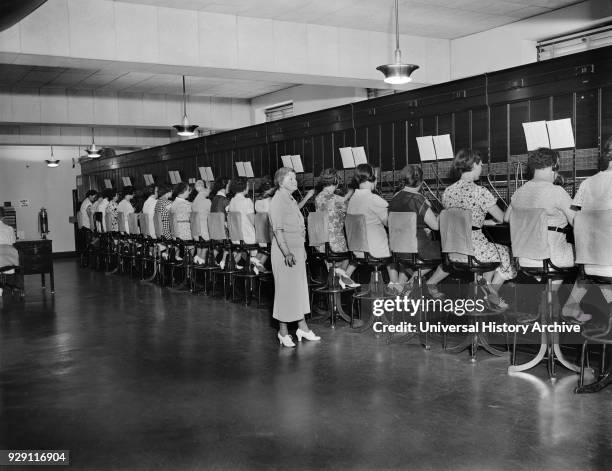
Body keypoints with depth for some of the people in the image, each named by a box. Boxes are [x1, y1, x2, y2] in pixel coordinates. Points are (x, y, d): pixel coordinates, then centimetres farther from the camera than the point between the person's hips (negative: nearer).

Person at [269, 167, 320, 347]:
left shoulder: (292, 201, 15)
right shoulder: (277, 201, -13)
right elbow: (278, 230, -20)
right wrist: (287, 253, -25)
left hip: (297, 249, 9)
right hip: (284, 251, -9)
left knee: (300, 287, 13)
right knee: (285, 290, -1)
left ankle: (302, 327, 22)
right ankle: (283, 331, 9)